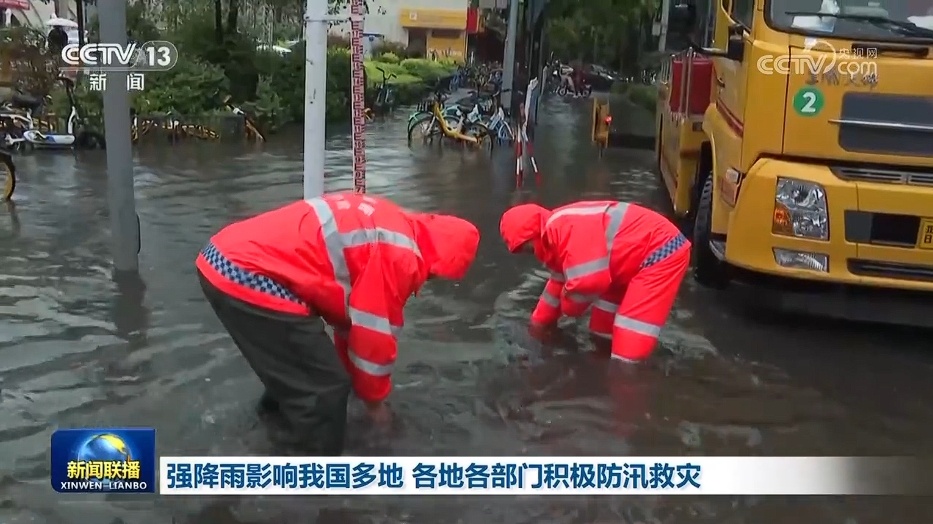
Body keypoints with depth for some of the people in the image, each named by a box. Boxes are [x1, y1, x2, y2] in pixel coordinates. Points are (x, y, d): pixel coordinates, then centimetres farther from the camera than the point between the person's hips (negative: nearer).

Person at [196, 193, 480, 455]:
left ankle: (281, 401, 60)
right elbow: (375, 333, -5)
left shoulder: (390, 224, 17)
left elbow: (352, 310, 28)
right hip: (245, 276, -10)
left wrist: (351, 375, 37)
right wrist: (374, 398, 13)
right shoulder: (398, 254, -13)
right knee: (325, 386, 0)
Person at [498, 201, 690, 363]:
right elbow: (559, 281, 21)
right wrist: (539, 321, 28)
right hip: (639, 255, 11)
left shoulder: (570, 229, -27)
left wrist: (569, 307, -9)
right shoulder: (555, 234, 9)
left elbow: (589, 280, -31)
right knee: (602, 325, 22)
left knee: (629, 343, -13)